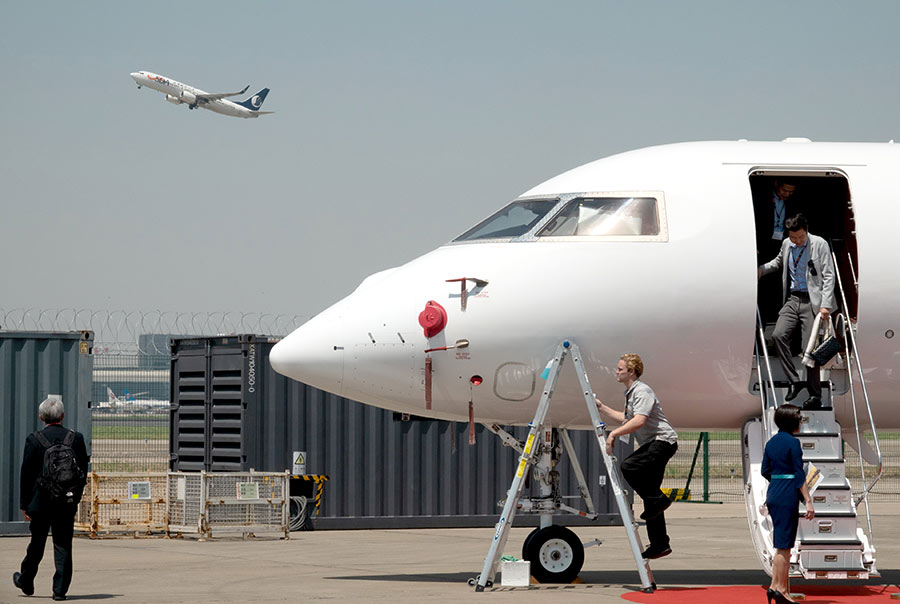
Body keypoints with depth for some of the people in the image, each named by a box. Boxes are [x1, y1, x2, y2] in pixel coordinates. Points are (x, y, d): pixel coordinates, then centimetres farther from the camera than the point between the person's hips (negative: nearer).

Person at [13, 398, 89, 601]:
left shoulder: (34, 440, -8)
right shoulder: (76, 438, -1)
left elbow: (27, 474, -6)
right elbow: (83, 471, 4)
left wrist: (24, 504, -1)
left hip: (41, 500, -1)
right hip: (67, 501, 1)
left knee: (37, 543, 14)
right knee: (63, 545, 5)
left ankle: (26, 582, 30)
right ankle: (60, 589, 1)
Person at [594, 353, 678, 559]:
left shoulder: (643, 392, -14)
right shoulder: (630, 393, 18)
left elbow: (638, 421, -28)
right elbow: (626, 419, 30)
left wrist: (614, 434, -30)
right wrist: (602, 408, 28)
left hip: (663, 441, -10)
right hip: (651, 444, 10)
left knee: (629, 466, -29)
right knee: (650, 494, 7)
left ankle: (657, 500, -16)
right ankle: (659, 544, 9)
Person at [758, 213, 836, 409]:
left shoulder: (820, 245, -6)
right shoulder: (787, 245, 9)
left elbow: (828, 276, -7)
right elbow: (779, 261, 32)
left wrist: (826, 305, -15)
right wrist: (762, 269, 13)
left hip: (812, 301, -5)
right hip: (792, 299, 5)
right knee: (779, 335, -18)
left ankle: (815, 395, 4)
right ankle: (794, 380, -8)